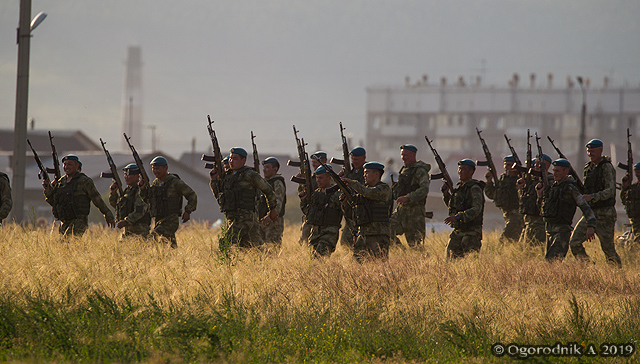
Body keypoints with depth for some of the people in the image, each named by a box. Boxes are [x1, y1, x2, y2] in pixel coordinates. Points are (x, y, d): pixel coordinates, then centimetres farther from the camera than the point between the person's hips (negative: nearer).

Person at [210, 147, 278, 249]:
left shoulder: (249, 175, -6)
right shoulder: (227, 176, 15)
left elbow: (267, 189, 3)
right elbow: (218, 195, 21)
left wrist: (273, 208, 11)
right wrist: (214, 180, 6)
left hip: (245, 218, -8)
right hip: (231, 219, 8)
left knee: (224, 243, -20)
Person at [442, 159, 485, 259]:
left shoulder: (474, 189, -13)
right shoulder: (459, 187, 13)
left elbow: (476, 209, -25)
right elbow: (452, 205, 27)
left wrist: (457, 217, -33)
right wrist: (446, 193, 10)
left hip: (472, 233, -8)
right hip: (457, 232, 8)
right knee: (451, 258, 6)